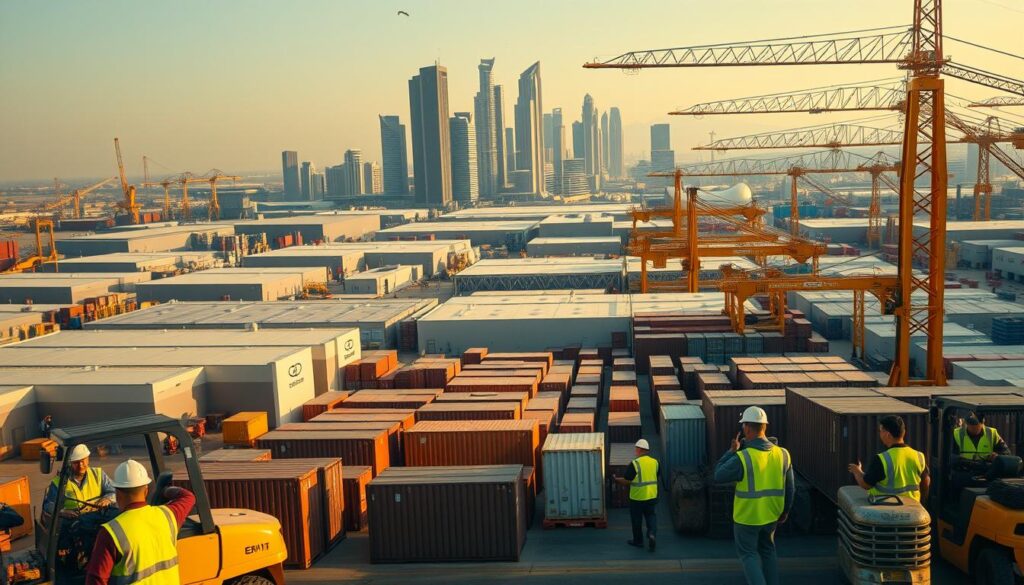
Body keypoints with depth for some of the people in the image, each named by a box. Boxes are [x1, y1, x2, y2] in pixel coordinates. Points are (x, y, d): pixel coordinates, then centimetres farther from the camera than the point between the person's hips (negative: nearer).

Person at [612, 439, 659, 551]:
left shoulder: (635, 464, -18)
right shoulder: (655, 462, 0)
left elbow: (626, 481, -14)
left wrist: (617, 480, 5)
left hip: (637, 498, -4)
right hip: (652, 497, 5)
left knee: (637, 520, 12)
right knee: (651, 516, 16)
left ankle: (638, 541, 24)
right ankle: (652, 534, -7)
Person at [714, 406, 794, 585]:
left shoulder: (742, 458, -24)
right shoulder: (783, 454, -7)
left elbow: (718, 475, -10)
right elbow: (790, 488, 3)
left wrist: (731, 451, -5)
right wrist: (785, 510, 18)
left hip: (747, 517, -5)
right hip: (771, 515, 5)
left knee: (749, 554, 11)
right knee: (767, 551, 24)